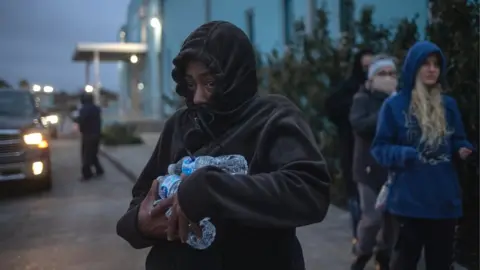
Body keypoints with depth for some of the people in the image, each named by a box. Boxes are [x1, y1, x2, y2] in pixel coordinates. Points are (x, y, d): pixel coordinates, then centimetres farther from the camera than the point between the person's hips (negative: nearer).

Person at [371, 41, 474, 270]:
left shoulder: (449, 105, 8)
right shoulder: (394, 105, -5)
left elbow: (458, 141, 14)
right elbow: (380, 148, -6)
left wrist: (464, 150, -8)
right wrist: (407, 155, -23)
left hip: (445, 199, 4)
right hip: (409, 200, -4)